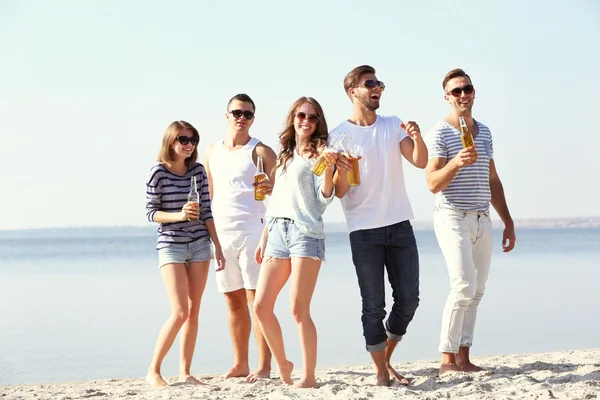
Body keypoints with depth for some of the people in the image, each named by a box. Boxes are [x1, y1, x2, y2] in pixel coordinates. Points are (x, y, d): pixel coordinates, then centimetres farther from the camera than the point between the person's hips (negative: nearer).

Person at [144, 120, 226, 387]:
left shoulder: (198, 170, 5)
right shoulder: (159, 172, -7)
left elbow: (207, 212, 8)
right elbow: (150, 212, -5)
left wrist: (218, 247, 5)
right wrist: (179, 215, -21)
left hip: (199, 245, 5)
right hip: (171, 245, -5)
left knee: (193, 312, 3)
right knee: (180, 312, -12)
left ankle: (185, 372, 10)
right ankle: (153, 370, 1)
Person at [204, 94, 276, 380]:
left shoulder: (261, 151, 0)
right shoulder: (212, 152, 15)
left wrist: (271, 189, -25)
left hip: (252, 230, -5)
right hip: (220, 234, 5)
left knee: (257, 300, -7)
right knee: (234, 302, 9)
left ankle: (264, 367, -5)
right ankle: (240, 364, 16)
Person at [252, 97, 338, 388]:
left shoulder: (319, 152, 2)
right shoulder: (284, 155, 20)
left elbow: (324, 199, -6)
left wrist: (329, 169, -22)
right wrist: (264, 239, 21)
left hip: (306, 232, -6)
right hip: (277, 232, 6)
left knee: (299, 309, -9)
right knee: (261, 306, 2)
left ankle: (309, 376, -1)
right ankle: (282, 364, 19)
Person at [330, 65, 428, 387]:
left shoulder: (393, 125, 9)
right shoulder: (339, 135, -1)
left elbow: (421, 162, -3)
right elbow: (339, 191, -3)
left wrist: (417, 138, -23)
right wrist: (341, 171, -25)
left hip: (400, 226, 4)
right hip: (364, 230, -4)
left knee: (408, 299, 6)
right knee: (374, 306, -1)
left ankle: (387, 361, 24)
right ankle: (381, 373, 7)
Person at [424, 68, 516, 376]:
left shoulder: (484, 132, 16)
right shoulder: (440, 133, -5)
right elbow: (432, 183, -13)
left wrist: (508, 221, 20)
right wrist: (456, 163, -30)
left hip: (482, 221, 7)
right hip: (453, 219, -7)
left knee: (476, 291, 3)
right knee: (464, 286, -17)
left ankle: (463, 358, 7)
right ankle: (447, 359, -11)